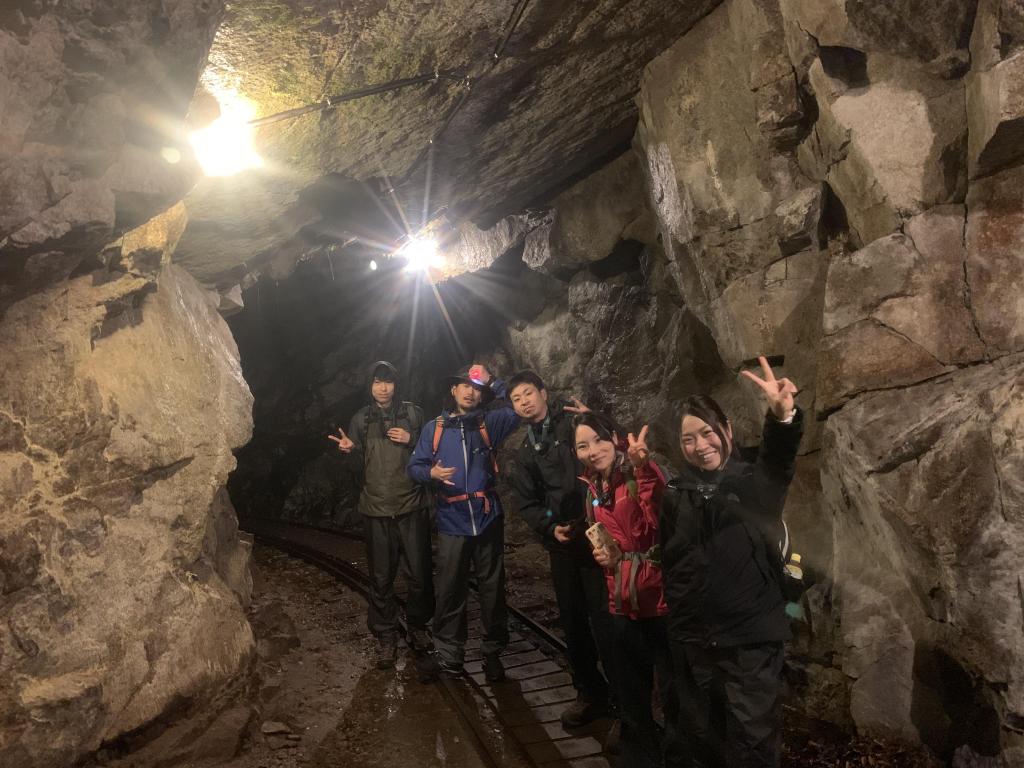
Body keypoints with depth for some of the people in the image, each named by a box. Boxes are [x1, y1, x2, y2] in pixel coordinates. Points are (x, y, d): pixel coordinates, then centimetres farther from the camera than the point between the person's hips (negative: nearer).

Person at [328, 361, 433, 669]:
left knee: (420, 574, 3)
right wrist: (348, 448, -6)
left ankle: (417, 627, 25)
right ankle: (386, 637, 18)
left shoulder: (413, 413, 6)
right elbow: (356, 461, 16)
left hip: (412, 507, -1)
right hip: (376, 510, 1)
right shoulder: (361, 419, 11)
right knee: (381, 578, 3)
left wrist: (411, 440, -10)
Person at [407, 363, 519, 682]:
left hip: (488, 518, 0)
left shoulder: (489, 422, 6)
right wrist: (431, 472, -15)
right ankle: (448, 655, 19)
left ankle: (493, 653, 22)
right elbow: (414, 466, 7)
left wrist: (492, 382, -6)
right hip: (452, 521, 0)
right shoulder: (435, 427, 6)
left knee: (492, 589, 7)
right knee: (450, 591, 4)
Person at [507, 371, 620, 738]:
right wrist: (550, 527, -3)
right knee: (572, 620, 13)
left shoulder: (576, 421, 0)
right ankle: (590, 692, 31)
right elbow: (526, 503, 13)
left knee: (604, 618, -5)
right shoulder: (525, 452, 16)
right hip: (562, 542, 6)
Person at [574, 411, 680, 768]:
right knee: (631, 695, 21)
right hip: (624, 602, 7)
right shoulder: (594, 489, 6)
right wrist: (605, 555, -1)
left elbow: (659, 521, -34)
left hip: (660, 598, -7)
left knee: (674, 694, 5)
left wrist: (643, 469, -48)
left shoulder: (642, 471, -14)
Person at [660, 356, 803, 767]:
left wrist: (783, 416, -47)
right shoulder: (676, 495, 4)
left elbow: (780, 456, -26)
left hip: (750, 638, -3)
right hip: (691, 640, 3)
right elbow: (667, 561, 11)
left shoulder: (756, 481, -4)